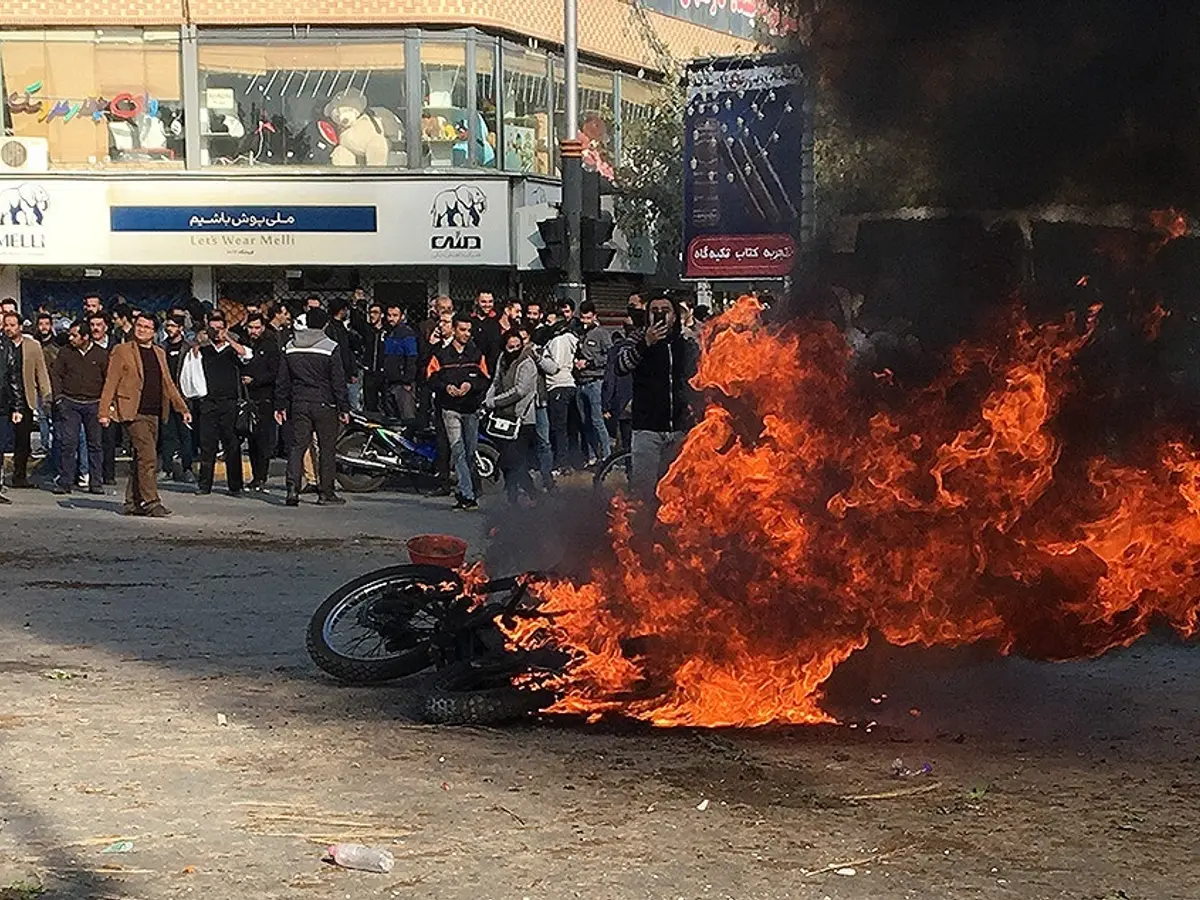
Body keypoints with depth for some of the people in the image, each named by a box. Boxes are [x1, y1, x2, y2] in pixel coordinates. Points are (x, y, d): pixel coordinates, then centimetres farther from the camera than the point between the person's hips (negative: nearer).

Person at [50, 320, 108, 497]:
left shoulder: (101, 354, 2)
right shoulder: (66, 352, 5)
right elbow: (56, 375, 10)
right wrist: (59, 397, 0)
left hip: (94, 404, 0)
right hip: (70, 403, 0)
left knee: (95, 443, 3)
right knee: (68, 443, -6)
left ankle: (95, 483, 9)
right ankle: (65, 482, -2)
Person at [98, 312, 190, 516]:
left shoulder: (159, 353, 17)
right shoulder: (122, 351, -1)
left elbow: (168, 384, 23)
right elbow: (110, 383, -3)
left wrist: (183, 409, 19)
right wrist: (104, 412, -11)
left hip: (154, 414, 6)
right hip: (134, 413, -6)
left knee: (142, 460, 9)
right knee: (148, 457, -14)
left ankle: (133, 503, 15)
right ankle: (151, 502, -13)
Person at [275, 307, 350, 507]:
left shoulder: (290, 347, 6)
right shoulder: (330, 348, -8)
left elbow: (282, 380, 9)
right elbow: (339, 381, -7)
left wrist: (280, 406, 15)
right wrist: (344, 408, -3)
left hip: (299, 404, 4)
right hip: (324, 405, -3)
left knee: (297, 445, 4)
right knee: (327, 448, 5)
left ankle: (293, 488, -12)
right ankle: (325, 492, 7)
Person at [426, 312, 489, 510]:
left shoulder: (477, 354, 9)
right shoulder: (441, 354, 5)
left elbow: (485, 380, 7)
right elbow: (432, 379, 4)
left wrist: (471, 385, -12)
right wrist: (446, 387, -15)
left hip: (472, 409, 2)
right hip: (451, 408, -2)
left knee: (470, 453, 5)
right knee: (458, 450, -13)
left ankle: (464, 494, 16)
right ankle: (468, 495, -18)